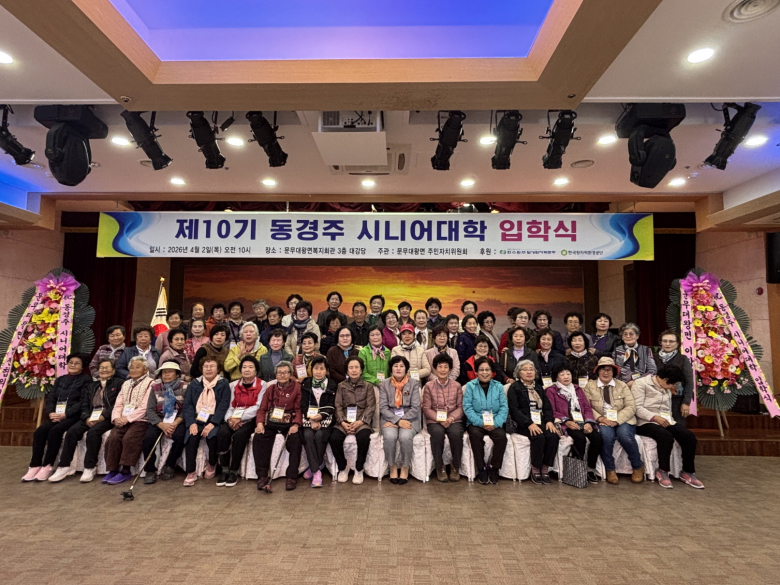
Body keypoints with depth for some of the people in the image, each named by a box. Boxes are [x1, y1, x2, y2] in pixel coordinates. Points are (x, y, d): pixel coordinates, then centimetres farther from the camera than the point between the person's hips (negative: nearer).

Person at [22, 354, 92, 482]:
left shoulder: (86, 380, 1)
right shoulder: (60, 380, 20)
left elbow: (83, 402, -9)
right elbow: (50, 398, 12)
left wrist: (65, 414, -19)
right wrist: (51, 412, -8)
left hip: (73, 415, -5)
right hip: (56, 415, 6)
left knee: (55, 431, -29)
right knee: (39, 431, -20)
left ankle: (48, 466, -20)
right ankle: (35, 466, -15)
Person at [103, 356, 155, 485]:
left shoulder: (150, 383, -2)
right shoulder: (126, 384, 21)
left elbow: (144, 407, -10)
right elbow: (118, 404, 14)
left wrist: (127, 418, -16)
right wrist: (117, 417, -5)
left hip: (140, 420, -5)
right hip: (123, 420, 6)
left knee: (129, 438, -27)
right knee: (112, 438, -18)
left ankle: (125, 471, -16)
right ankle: (113, 470, -8)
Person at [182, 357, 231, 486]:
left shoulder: (223, 384, 4)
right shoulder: (194, 383, 12)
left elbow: (223, 406, -6)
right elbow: (187, 405, 5)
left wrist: (212, 424, -18)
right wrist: (191, 423, -11)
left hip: (214, 420, -2)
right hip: (197, 419, 2)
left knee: (212, 436, -30)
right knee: (191, 437, -27)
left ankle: (212, 465, -2)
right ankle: (190, 473, -15)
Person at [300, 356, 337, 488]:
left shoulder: (332, 385, 5)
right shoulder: (306, 384, 10)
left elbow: (331, 407, 0)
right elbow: (303, 405, 3)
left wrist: (320, 416, -20)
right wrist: (311, 420, -13)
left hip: (326, 419, -1)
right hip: (309, 419, 1)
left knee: (320, 435, -29)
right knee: (308, 435, -28)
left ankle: (314, 467, -9)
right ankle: (317, 471, -25)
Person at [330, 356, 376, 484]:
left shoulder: (368, 386, 9)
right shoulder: (341, 386, 13)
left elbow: (370, 407, 1)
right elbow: (338, 406, 6)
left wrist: (360, 422, -14)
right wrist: (343, 422, -12)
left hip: (362, 421, -1)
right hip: (344, 421, 2)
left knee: (363, 438, -33)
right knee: (334, 438, -27)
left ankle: (359, 469, -9)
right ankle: (343, 468, -2)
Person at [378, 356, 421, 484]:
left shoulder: (414, 383, 2)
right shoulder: (384, 384, 4)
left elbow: (415, 407, -4)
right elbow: (383, 407, -3)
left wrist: (403, 420, -14)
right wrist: (397, 420, -16)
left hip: (409, 418, 0)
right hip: (389, 418, 1)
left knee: (405, 437, -30)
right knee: (389, 436, -30)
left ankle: (405, 468, -7)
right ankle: (392, 467, -6)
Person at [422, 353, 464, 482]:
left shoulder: (456, 386, 9)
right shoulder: (429, 386, 6)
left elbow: (460, 407, 5)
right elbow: (426, 408, 1)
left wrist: (451, 418, -13)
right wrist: (439, 419, -14)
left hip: (454, 420, 1)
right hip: (434, 421, -1)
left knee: (456, 433, -32)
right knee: (437, 433, -34)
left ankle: (455, 467, -9)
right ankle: (439, 467, -14)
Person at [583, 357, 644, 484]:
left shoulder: (622, 386, 9)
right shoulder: (590, 386, 6)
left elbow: (631, 406, -2)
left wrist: (616, 420, -17)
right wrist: (600, 418, -19)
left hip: (623, 421, 1)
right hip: (602, 422, -1)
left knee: (624, 435, -31)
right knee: (606, 434, -33)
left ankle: (638, 467, -2)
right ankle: (610, 469, -12)